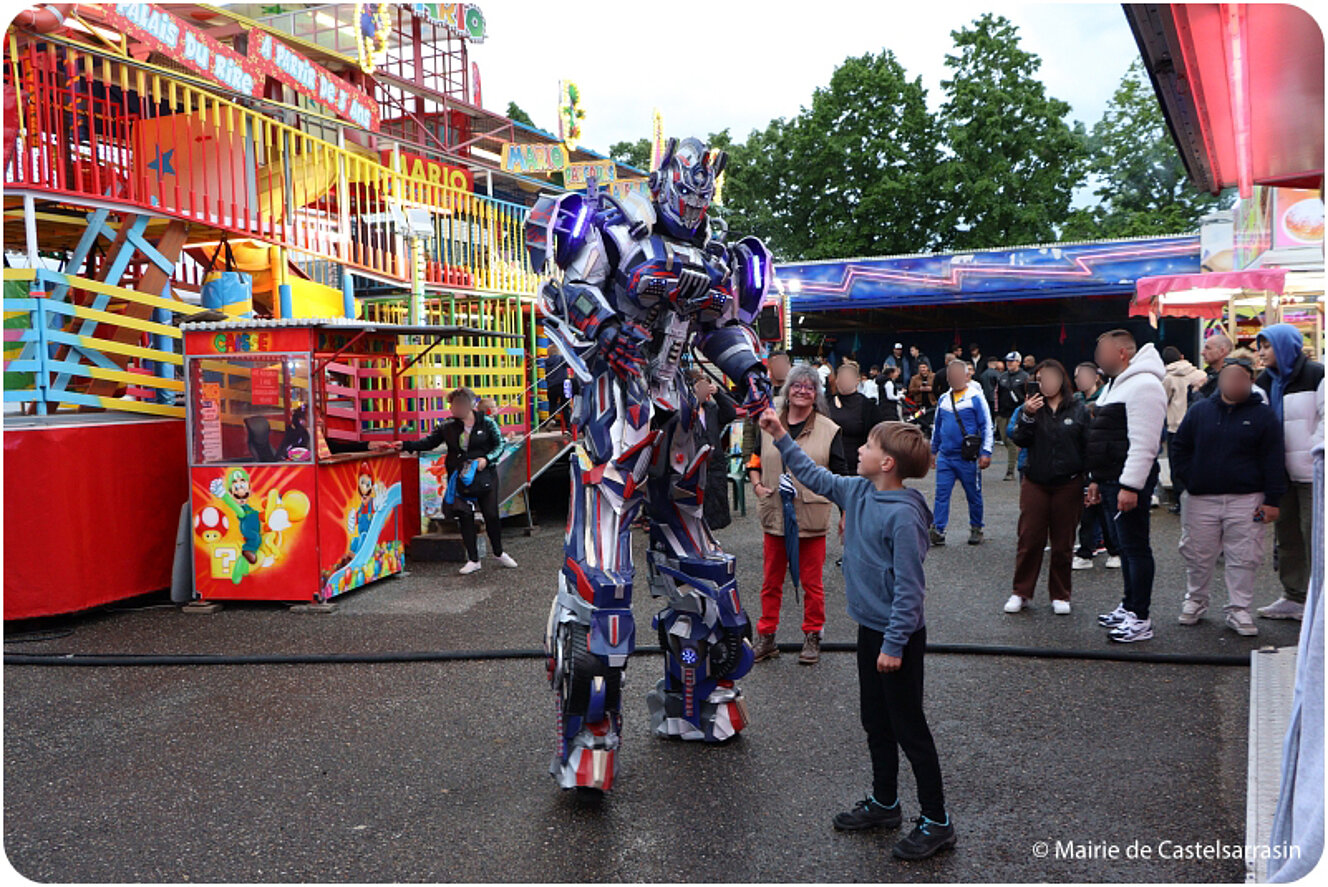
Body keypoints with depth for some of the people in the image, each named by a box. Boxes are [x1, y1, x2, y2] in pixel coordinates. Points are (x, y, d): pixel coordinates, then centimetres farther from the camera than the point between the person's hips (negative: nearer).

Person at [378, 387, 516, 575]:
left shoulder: (487, 422, -5)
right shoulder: (447, 425, 0)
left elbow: (499, 445, 1)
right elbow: (428, 443, 4)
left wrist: (486, 459, -15)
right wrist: (405, 445, -7)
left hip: (484, 476, -2)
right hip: (459, 478, 2)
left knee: (491, 514, 3)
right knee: (465, 516, -3)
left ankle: (498, 552, 26)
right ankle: (473, 560, 9)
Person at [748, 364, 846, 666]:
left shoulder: (829, 429, 2)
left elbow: (840, 475, 4)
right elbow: (754, 462, 17)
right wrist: (758, 486, -1)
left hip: (811, 516, -2)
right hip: (774, 514, 2)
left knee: (812, 582, 6)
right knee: (771, 581, 9)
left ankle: (812, 638, 21)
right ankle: (766, 637, 20)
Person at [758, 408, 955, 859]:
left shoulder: (903, 514, -24)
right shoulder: (858, 491, 2)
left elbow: (909, 586, -23)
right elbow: (816, 476, 18)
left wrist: (894, 644, -21)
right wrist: (781, 437, 15)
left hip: (897, 635, -9)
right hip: (870, 627, 9)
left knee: (909, 728, 2)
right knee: (876, 722, 20)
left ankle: (936, 822, 16)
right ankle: (884, 803, 36)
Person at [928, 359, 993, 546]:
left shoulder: (976, 398, -6)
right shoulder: (944, 399, 10)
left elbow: (986, 426, -6)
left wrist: (986, 452, -11)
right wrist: (933, 450, 21)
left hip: (967, 458, -4)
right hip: (945, 457, 4)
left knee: (974, 495, 9)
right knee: (941, 494, -2)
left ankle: (976, 529, 24)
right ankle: (937, 531, 1)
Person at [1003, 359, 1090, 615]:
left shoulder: (1079, 410, 4)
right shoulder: (1031, 407, 6)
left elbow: (1088, 447, 4)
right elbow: (1020, 440, -3)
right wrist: (1027, 416, -18)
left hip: (1068, 485, 0)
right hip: (1035, 483, 0)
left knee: (1063, 543, 7)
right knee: (1029, 539, 0)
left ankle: (1060, 596, 18)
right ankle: (1021, 593, 12)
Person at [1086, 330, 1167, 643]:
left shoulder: (1142, 385, -15)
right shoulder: (1116, 384, 19)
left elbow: (1143, 443, -23)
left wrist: (1129, 485, -25)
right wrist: (1096, 480, 22)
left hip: (1130, 483, -10)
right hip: (1111, 481, 10)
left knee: (1135, 547, -5)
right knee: (1124, 546, 16)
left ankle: (1140, 619, 0)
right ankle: (1129, 606, 26)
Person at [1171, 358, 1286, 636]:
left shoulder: (1263, 415, 2)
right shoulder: (1199, 410, 8)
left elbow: (1273, 460, 0)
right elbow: (1179, 447, 13)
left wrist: (1272, 500, -6)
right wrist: (1190, 480, 1)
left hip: (1246, 501, -2)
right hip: (1201, 499, 2)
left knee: (1244, 559, 1)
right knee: (1197, 555, 8)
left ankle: (1239, 610, 12)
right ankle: (1195, 600, 26)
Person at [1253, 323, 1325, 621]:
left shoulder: (1315, 375, -10)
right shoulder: (1265, 381, 11)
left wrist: (1313, 452, -17)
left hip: (1311, 473, -7)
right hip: (1281, 472, 7)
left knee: (1313, 535, -4)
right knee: (1287, 534, 12)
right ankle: (1294, 597, 22)